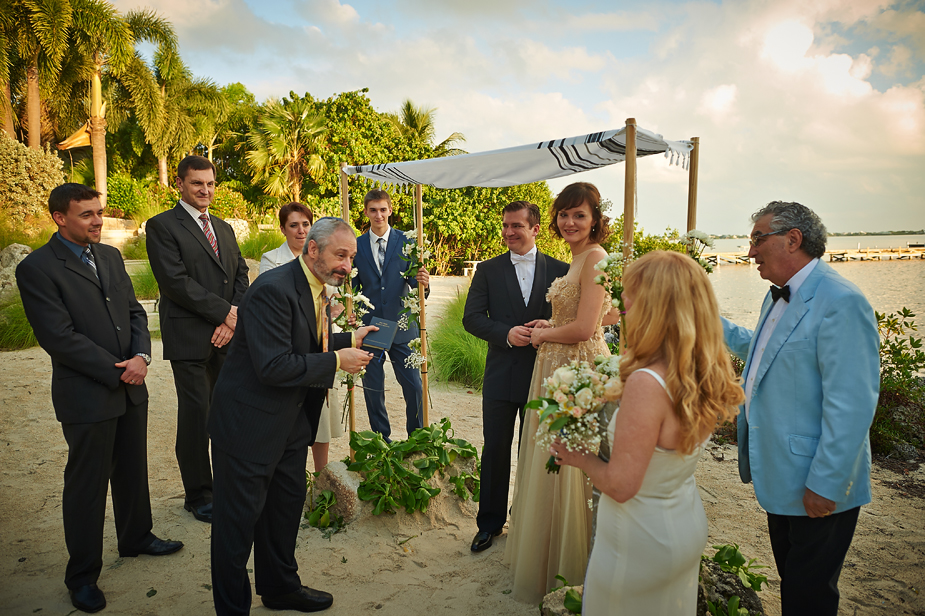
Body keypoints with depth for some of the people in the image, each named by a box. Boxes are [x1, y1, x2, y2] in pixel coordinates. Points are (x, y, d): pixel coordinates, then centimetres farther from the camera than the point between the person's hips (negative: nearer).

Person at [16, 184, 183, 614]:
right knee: (87, 485, 6)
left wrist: (141, 357, -8)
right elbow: (60, 337, -18)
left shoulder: (110, 256, 9)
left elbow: (134, 311, 9)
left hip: (132, 388, 6)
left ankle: (136, 538, 40)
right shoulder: (37, 269, -12)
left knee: (133, 470, 19)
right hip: (86, 396, -6)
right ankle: (82, 575, 24)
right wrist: (117, 370, -17)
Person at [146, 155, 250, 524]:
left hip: (227, 335, 6)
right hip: (190, 340, -6)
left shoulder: (224, 228, 18)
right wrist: (226, 311, -13)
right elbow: (176, 282, -14)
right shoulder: (162, 226, -3)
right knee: (196, 416, 1)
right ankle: (198, 494, 15)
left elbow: (241, 275, 12)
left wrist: (234, 319, -5)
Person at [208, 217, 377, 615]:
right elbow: (273, 366, -30)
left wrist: (349, 340, 3)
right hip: (249, 422, -9)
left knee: (287, 505, 22)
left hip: (291, 421, 10)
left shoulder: (319, 288, 4)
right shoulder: (273, 289, -26)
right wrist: (336, 361, -23)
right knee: (239, 518, 7)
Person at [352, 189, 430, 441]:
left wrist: (422, 283, -24)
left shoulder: (406, 242, 2)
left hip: (401, 326, -1)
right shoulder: (356, 246, 4)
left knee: (414, 386, -1)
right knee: (373, 389, 9)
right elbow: (352, 288, 7)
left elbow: (413, 281, -1)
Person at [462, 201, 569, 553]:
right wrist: (507, 334, -19)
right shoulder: (488, 271, 2)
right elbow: (471, 318, -4)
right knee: (495, 451, 9)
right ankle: (490, 523, 26)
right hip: (501, 376, 0)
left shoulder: (560, 270, 1)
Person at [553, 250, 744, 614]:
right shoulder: (704, 375, -9)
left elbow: (620, 485, -27)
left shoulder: (647, 384, -33)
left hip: (642, 542, -7)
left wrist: (579, 457, -10)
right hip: (688, 528, 7)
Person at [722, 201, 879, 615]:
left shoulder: (841, 302, -23)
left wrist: (826, 485, -23)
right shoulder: (778, 296, 8)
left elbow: (851, 406, -25)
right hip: (781, 478, 9)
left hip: (818, 488, -9)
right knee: (791, 582, 24)